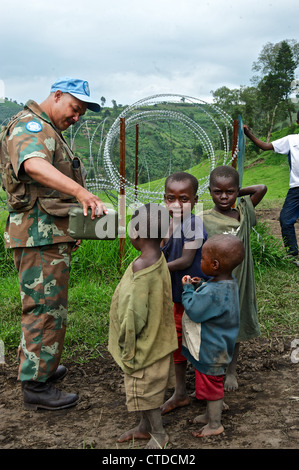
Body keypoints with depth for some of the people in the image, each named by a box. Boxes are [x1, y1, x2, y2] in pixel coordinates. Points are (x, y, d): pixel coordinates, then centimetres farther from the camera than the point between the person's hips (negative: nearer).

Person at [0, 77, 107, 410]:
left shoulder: (49, 132, 24)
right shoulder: (30, 126, -11)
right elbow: (34, 165, -35)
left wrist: (83, 202, 15)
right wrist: (81, 192, -46)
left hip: (52, 233, 11)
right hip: (40, 234, -11)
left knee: (43, 305, 19)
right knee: (46, 309, -6)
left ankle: (39, 367, 34)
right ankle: (36, 386, 4)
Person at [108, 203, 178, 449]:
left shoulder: (141, 267, -28)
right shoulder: (160, 260, -1)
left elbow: (136, 312, -26)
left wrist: (126, 344, -14)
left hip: (144, 345, -9)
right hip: (158, 340, 9)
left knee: (143, 388, 11)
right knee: (151, 386, 23)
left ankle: (158, 433, 28)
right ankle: (146, 426, 41)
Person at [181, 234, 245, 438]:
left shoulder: (214, 292, -35)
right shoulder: (228, 283, -3)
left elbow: (193, 310, -27)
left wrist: (188, 288, -14)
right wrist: (196, 288, -5)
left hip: (210, 351, -9)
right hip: (216, 347, 9)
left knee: (211, 385, 11)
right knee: (213, 384, 26)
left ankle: (215, 425, 31)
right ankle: (211, 414, 46)